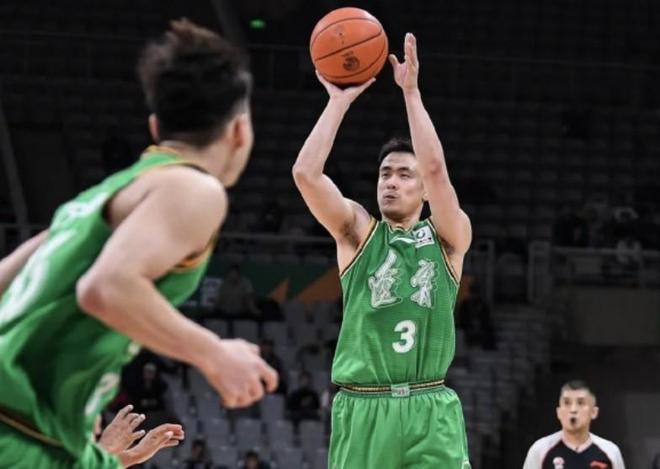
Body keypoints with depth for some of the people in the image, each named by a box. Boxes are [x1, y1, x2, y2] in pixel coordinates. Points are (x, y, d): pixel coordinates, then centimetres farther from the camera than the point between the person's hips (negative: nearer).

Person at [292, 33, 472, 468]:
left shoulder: (449, 238, 7)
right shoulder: (358, 231, 9)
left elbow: (436, 169, -10)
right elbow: (306, 173, -6)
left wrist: (412, 92, -10)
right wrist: (340, 101, -3)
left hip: (430, 413, 0)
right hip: (363, 411, 1)